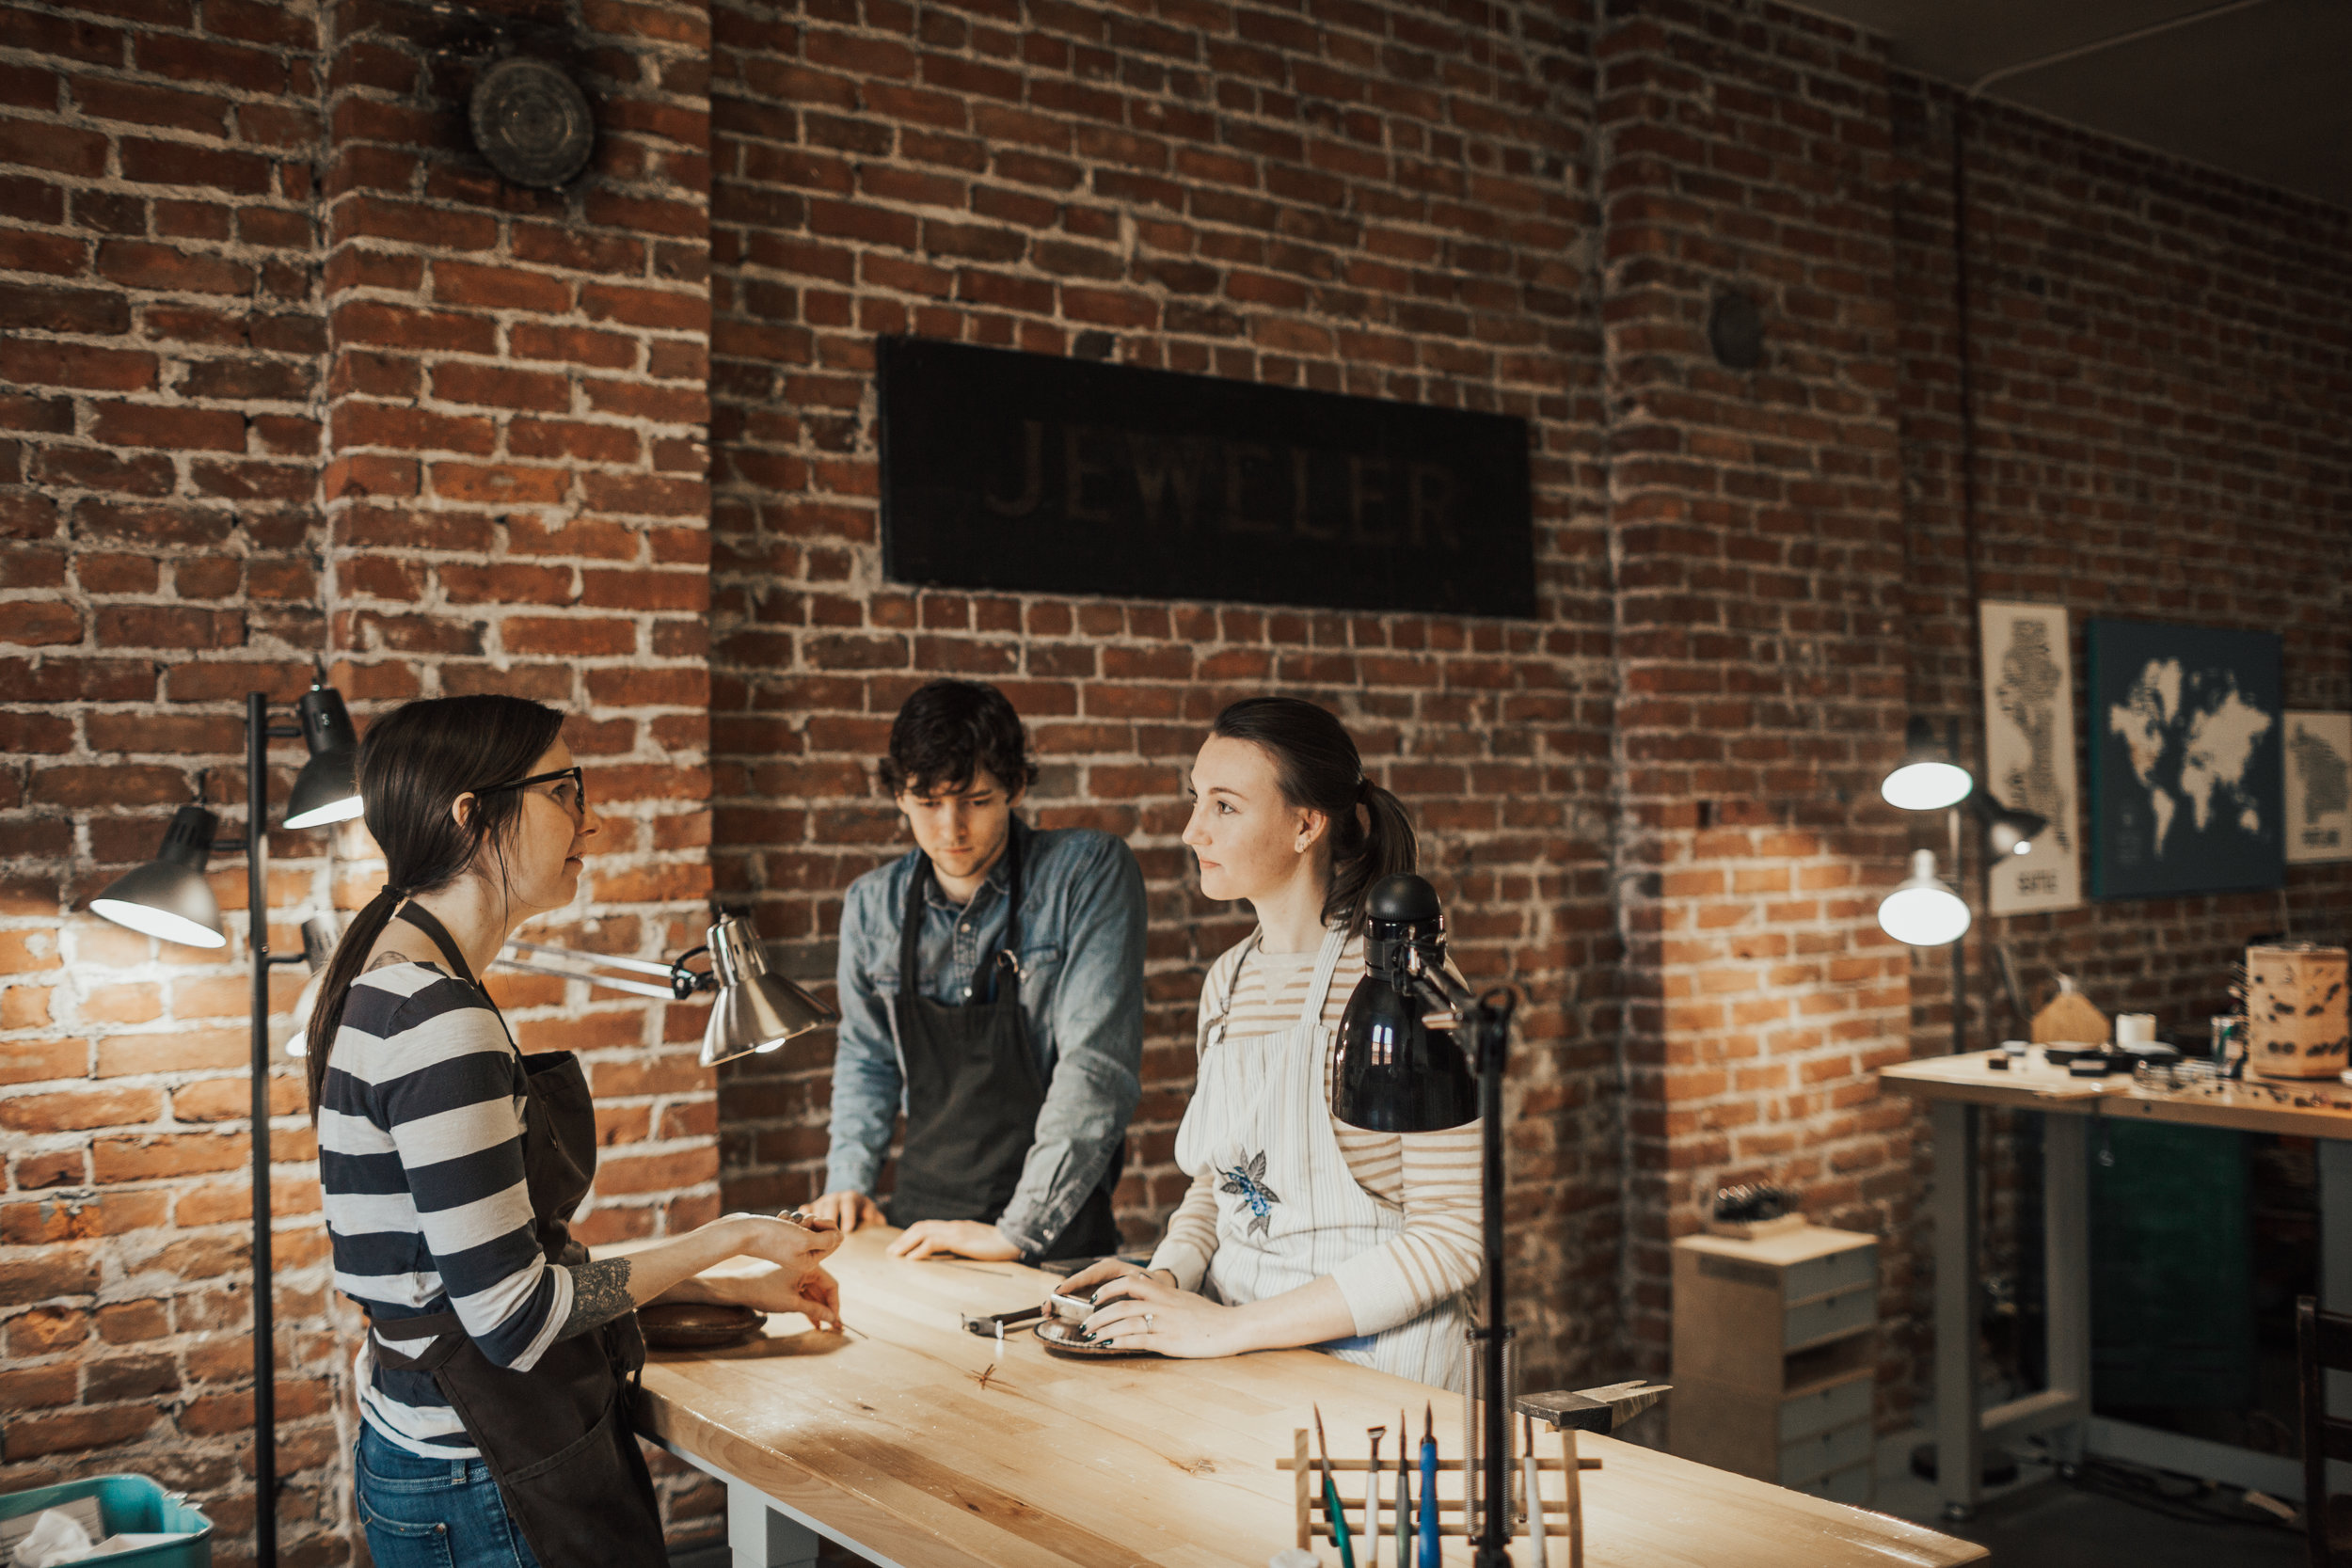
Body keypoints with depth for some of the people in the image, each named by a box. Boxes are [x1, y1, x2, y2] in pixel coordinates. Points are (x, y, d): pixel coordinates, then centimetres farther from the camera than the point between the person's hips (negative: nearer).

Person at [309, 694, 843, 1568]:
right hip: (485, 1495, -9)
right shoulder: (441, 1021, -23)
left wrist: (731, 1290, 11)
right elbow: (513, 1317, -22)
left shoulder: (391, 985, 7)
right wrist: (730, 1238, -11)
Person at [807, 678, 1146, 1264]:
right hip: (919, 1223, 5)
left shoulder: (1090, 873, -10)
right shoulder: (871, 904, 5)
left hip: (1057, 1236, -4)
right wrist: (848, 1182, 7)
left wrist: (1018, 1230, -20)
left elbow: (1098, 1066, -16)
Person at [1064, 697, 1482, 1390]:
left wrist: (1230, 1327, -18)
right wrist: (1165, 1277, 0)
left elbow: (1451, 1240, -16)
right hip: (1240, 1354, 6)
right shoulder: (1229, 979, 9)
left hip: (1369, 1361, -6)